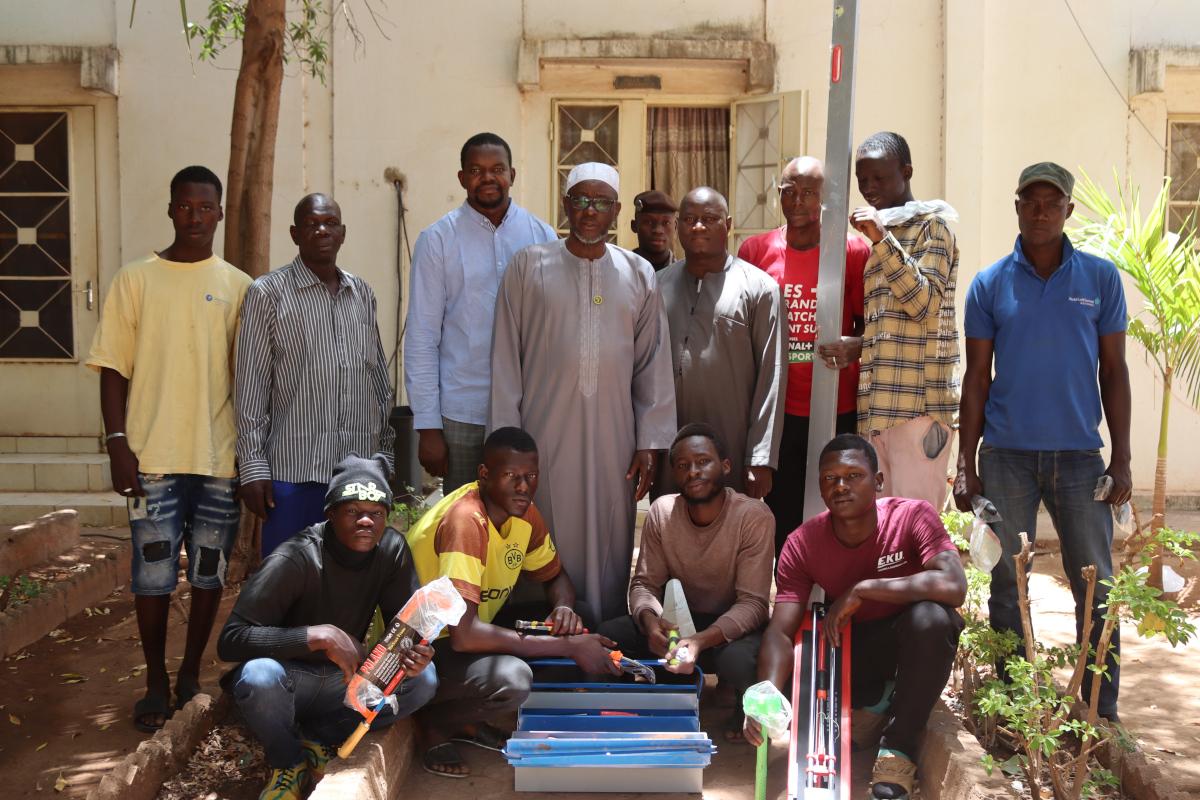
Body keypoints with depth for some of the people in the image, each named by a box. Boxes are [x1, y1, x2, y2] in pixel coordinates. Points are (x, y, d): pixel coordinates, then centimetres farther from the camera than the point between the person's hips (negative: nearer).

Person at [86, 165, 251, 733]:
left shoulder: (239, 287, 7)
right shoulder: (135, 280, 5)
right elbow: (114, 367, 3)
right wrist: (118, 442, -5)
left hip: (221, 456, 1)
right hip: (153, 454, -1)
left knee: (210, 571, 8)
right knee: (153, 572, 0)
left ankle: (191, 674, 24)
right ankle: (156, 681, 17)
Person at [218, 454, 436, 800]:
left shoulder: (392, 549, -9)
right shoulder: (293, 560, -24)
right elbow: (230, 639, -30)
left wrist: (414, 650, -29)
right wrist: (322, 635, -38)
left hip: (342, 680, 4)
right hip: (287, 674, -4)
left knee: (423, 679, -19)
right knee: (259, 675, -38)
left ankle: (316, 737, 0)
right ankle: (288, 759, -4)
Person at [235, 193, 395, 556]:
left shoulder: (363, 294, 14)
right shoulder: (268, 293, 0)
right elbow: (252, 386, -3)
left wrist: (385, 454, 15)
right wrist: (253, 467, -7)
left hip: (359, 470, 4)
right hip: (293, 472, -4)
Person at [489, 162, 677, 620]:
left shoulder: (639, 275, 10)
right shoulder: (529, 267, 4)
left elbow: (654, 364, 9)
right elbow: (506, 359, 3)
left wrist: (651, 441, 3)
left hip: (614, 440, 2)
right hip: (545, 436, -2)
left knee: (611, 548, 6)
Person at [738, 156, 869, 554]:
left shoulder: (854, 251, 2)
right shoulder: (755, 250, 7)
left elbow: (868, 325, 6)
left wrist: (853, 349, -17)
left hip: (839, 415, -1)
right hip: (776, 414, 2)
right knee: (783, 529, 5)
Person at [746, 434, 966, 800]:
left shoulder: (912, 516, -21)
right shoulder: (802, 544, -14)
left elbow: (954, 586, -38)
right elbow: (781, 630, -21)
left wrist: (861, 589, -34)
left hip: (908, 643, -3)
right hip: (847, 642, 3)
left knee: (932, 616, -35)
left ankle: (899, 746, -17)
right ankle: (874, 703, 6)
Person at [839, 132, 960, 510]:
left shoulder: (931, 226, -1)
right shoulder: (881, 232, 23)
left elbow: (923, 302, -14)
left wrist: (882, 240, -19)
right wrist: (853, 345, 5)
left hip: (919, 404, -8)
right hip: (876, 407, 8)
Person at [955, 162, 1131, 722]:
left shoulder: (1101, 278, 5)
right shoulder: (989, 284, 4)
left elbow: (1113, 370, 7)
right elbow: (977, 377, 6)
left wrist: (1121, 458, 1)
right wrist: (966, 464, 1)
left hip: (1079, 453, 0)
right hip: (1007, 454, 0)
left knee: (1095, 586, 3)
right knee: (1007, 583, 6)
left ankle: (1103, 712, 15)